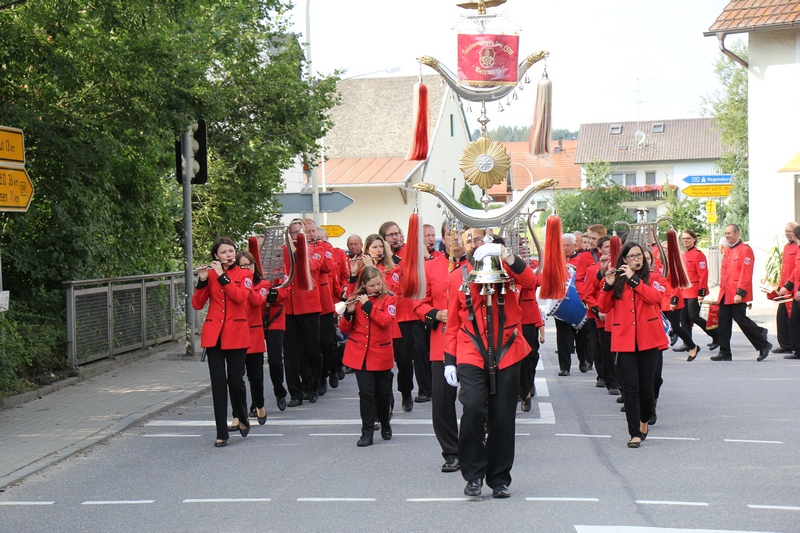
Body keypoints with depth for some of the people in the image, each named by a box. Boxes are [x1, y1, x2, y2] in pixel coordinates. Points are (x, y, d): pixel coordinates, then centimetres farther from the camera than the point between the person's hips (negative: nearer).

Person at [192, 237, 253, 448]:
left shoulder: (244, 275, 5)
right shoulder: (210, 274, 9)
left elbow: (240, 296, -15)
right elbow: (197, 304, 1)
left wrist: (222, 276, -15)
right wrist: (202, 281, -11)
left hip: (236, 334, -1)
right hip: (213, 334, 1)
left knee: (235, 380, -3)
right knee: (218, 383, -2)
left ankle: (243, 418, 25)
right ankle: (221, 434, 2)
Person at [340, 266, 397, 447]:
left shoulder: (388, 299, -1)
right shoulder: (355, 300, 3)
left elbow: (386, 321, -19)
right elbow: (344, 329, 2)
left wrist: (368, 305, -21)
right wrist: (349, 312, -16)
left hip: (381, 354, 0)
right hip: (360, 354, 0)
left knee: (383, 392, 8)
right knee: (366, 392, -7)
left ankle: (385, 425, 31)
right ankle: (367, 432, -3)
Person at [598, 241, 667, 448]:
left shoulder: (652, 277, 7)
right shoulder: (617, 280, 9)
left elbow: (655, 297, -14)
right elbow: (603, 307, 1)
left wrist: (633, 279, -15)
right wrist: (608, 285, -13)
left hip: (648, 339, 0)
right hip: (624, 341, 0)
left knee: (646, 386, 3)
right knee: (631, 387, -6)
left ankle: (644, 421, 29)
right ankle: (635, 434, -5)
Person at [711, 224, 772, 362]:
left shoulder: (745, 250, -10)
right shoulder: (728, 251, 16)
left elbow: (746, 274, -16)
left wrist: (740, 293, -20)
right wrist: (722, 291, 15)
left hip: (737, 295, -8)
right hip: (725, 295, 8)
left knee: (741, 320, -6)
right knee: (723, 323, 5)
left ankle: (764, 345, 8)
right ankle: (725, 353, 10)